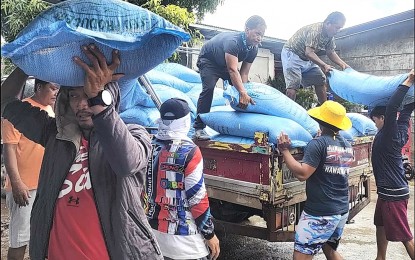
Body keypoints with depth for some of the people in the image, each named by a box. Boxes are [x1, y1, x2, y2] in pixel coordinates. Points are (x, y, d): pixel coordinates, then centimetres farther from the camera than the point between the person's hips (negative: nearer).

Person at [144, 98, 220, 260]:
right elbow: (197, 198, -17)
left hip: (153, 228, 7)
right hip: (182, 236, -6)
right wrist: (209, 233, -6)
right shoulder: (189, 152, -18)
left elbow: (143, 188, 8)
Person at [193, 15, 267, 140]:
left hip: (226, 64, 8)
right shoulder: (233, 41, -39)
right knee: (208, 88, -28)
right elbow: (233, 70, -50)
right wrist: (243, 93, -59)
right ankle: (199, 127, -25)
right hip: (208, 59, -8)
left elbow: (244, 73, -16)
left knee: (243, 87, -1)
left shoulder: (253, 49, -15)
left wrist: (244, 94, -27)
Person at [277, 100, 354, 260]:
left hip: (320, 213, -8)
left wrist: (285, 151, -16)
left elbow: (302, 174, -23)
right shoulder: (347, 146, 8)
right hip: (342, 211, 8)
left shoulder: (318, 144, -16)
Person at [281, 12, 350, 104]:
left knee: (320, 81, 4)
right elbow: (309, 53, -35)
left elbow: (331, 53, 8)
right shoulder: (315, 30, -28)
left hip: (307, 59, 9)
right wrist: (324, 65, -39)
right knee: (293, 85, -21)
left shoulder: (329, 36, 0)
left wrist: (343, 64, -6)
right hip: (292, 54, -9)